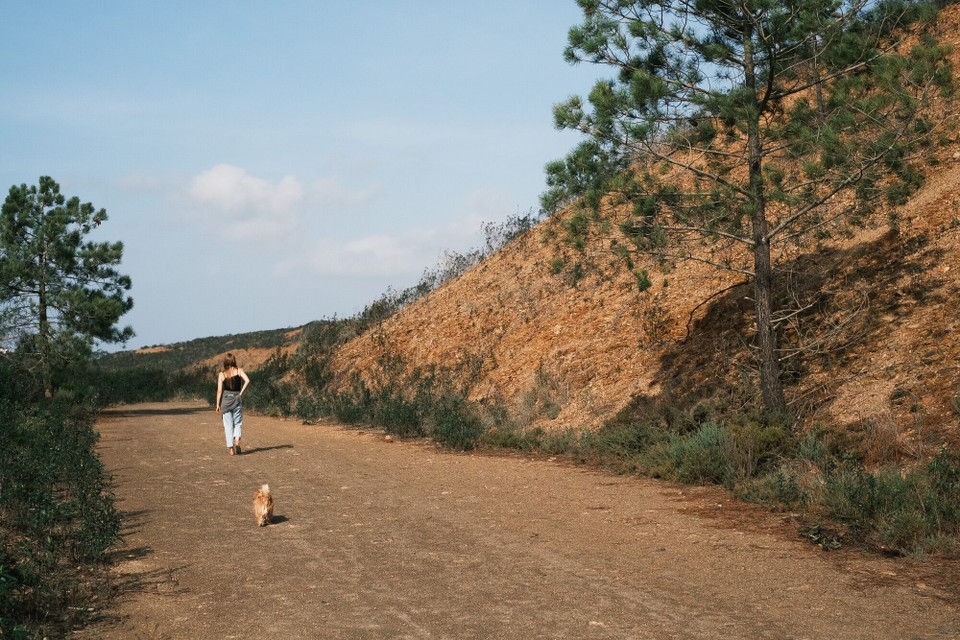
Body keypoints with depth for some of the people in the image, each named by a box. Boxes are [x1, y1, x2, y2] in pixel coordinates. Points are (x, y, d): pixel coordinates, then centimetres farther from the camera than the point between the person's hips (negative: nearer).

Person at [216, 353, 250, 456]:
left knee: (228, 425, 5)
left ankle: (231, 448, 2)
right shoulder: (239, 371, 0)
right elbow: (247, 381, -16)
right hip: (237, 400, 0)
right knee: (238, 423, 11)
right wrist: (241, 393, -7)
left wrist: (218, 405, 1)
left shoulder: (222, 374, 1)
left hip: (225, 400, 0)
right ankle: (237, 440, -15)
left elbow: (219, 390, -3)